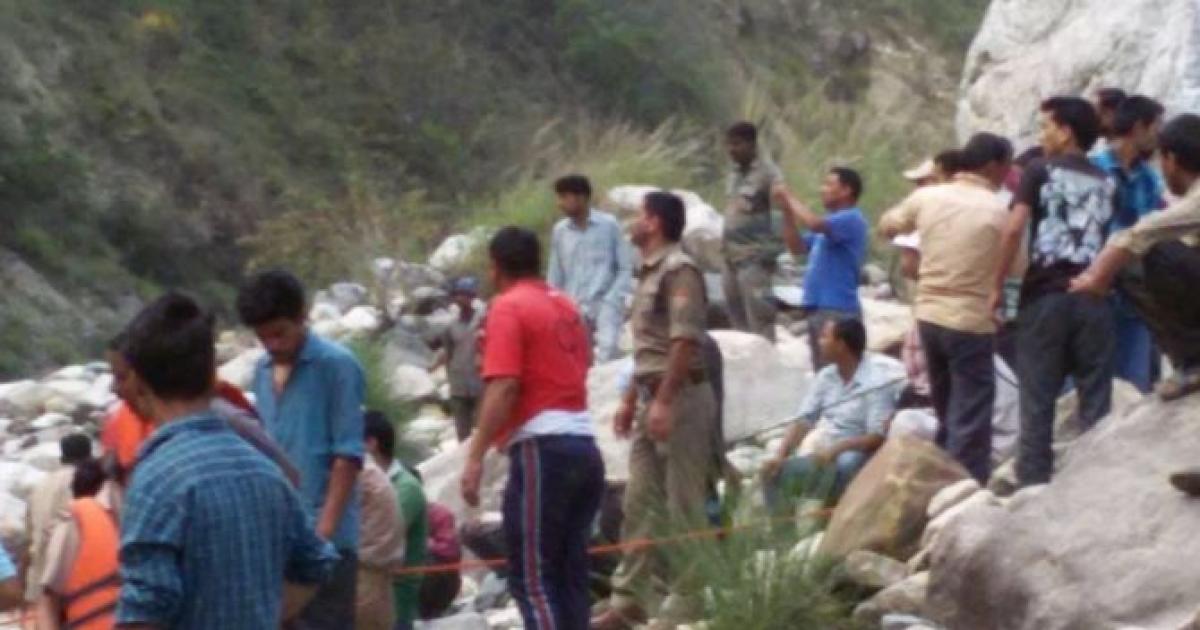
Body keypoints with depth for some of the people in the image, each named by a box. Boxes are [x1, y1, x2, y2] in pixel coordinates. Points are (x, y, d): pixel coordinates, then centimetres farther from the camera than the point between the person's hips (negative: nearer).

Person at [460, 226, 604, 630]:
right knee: (569, 573, 10)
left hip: (542, 448, -8)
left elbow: (503, 386, -16)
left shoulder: (509, 308, -6)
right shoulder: (566, 306, 17)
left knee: (530, 577, -7)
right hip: (583, 445, 8)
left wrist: (475, 457, -17)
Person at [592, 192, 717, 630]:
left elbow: (685, 340, -20)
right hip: (652, 399, 10)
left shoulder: (678, 271, -13)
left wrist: (664, 401, -24)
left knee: (683, 505, -4)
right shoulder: (650, 272, 17)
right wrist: (631, 400, 21)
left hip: (680, 398, -10)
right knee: (640, 503, 10)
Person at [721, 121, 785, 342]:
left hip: (754, 257, -8)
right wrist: (724, 244, 16)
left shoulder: (768, 173, -9)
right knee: (738, 320, 12)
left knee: (759, 320, -10)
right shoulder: (735, 174, 15)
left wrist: (770, 252, -16)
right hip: (732, 257, 8)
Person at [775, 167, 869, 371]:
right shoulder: (832, 222, 20)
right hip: (819, 308, 10)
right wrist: (787, 210, 8)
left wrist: (789, 197, -12)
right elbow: (797, 247, 20)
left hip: (837, 310, -10)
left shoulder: (851, 219, -11)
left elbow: (814, 223, -26)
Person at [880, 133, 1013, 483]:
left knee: (947, 414, 21)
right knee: (970, 423, -2)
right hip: (971, 322, -6)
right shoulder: (997, 210, -13)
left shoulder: (927, 197, 1)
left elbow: (887, 226, 18)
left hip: (930, 315, 6)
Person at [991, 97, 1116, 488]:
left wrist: (998, 285, -4)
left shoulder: (1041, 171, 2)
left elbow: (1015, 227, -9)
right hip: (1092, 297, 3)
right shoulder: (1104, 182, 15)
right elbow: (1109, 243, 16)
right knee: (1096, 399, 4)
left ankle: (1033, 482, -2)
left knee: (1038, 398, 1)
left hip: (1045, 295, -3)